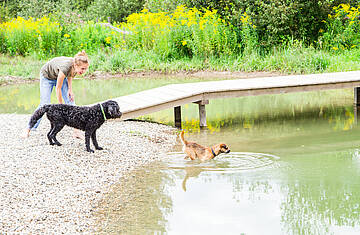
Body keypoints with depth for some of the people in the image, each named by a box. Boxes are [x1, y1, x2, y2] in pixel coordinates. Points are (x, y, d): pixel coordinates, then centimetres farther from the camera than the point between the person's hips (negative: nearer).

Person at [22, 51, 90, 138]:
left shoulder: (76, 66, -25)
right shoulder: (65, 66, -43)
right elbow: (58, 88, -31)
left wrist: (70, 89, -10)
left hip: (60, 75, 6)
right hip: (47, 75, -6)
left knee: (71, 101, -7)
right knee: (44, 104, -11)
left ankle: (76, 131, -5)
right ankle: (28, 129, 1)